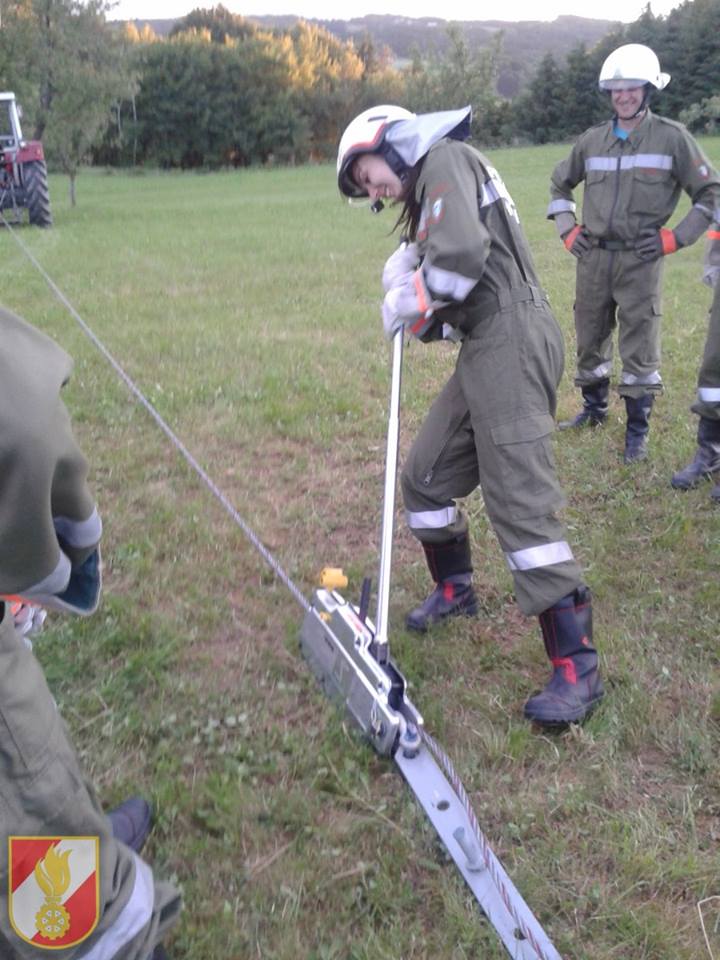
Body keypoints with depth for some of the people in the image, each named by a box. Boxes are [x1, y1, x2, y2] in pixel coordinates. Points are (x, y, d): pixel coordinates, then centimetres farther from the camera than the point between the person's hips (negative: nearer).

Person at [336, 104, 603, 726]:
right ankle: (455, 590, 35)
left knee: (520, 504, -13)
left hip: (512, 341, -10)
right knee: (425, 477, 15)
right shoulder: (431, 192, 27)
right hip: (488, 348, 10)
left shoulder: (444, 159, -1)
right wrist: (411, 290, 1)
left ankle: (578, 669, -8)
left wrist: (410, 303, -3)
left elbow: (461, 258, -20)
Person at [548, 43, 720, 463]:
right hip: (593, 257, 4)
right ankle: (595, 409, 34)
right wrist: (568, 229, 12)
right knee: (590, 340, 13)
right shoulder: (592, 140, 8)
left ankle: (638, 432, 9)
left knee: (639, 349, -2)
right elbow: (560, 184, 25)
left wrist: (675, 238, -6)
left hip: (640, 260, -4)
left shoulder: (672, 137, -2)